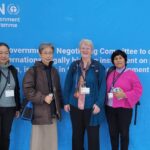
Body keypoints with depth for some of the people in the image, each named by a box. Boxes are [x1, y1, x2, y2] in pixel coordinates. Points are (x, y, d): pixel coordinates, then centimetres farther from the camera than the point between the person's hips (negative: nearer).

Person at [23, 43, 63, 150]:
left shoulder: (54, 71, 13)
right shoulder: (33, 71, -4)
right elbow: (27, 90, -12)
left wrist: (59, 107, 11)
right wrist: (43, 98, -17)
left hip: (53, 112, 5)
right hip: (40, 113, -5)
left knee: (52, 141, 10)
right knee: (39, 141, -2)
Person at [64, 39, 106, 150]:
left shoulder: (98, 67, -2)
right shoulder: (74, 65, 7)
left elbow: (102, 86, -5)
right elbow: (67, 84, 8)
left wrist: (99, 104, -13)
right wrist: (66, 102, 3)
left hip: (91, 107, -3)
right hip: (75, 106, 3)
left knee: (93, 135, 4)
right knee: (77, 134, 14)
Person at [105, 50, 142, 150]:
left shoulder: (131, 73, -6)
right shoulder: (110, 73, 9)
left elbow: (138, 90, -10)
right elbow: (106, 88, 19)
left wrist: (124, 95, -19)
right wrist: (106, 95, 1)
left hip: (124, 108, -5)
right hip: (110, 107, 5)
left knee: (124, 133, 6)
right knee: (113, 132, 13)